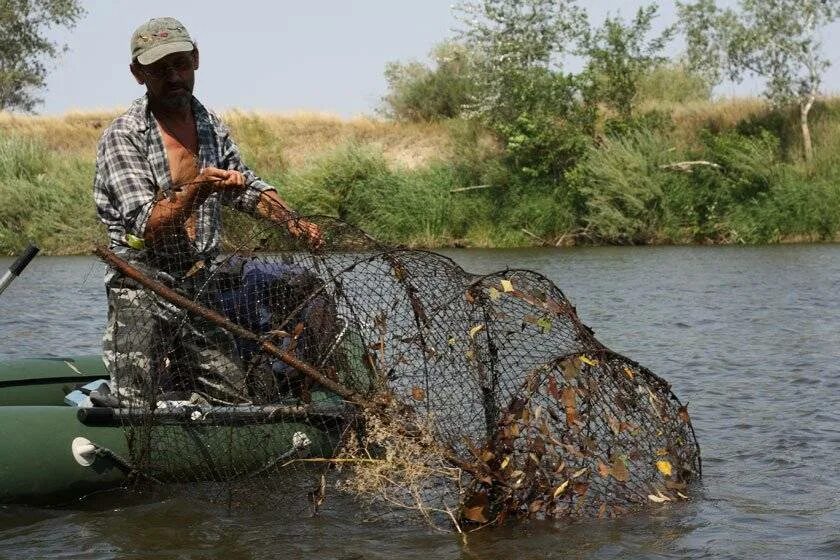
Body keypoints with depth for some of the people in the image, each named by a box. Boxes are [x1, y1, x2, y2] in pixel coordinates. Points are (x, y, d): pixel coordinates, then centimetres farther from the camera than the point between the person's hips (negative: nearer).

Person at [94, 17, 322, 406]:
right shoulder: (122, 137, -11)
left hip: (200, 288, 5)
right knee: (135, 415, -7)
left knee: (238, 402, 5)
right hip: (141, 296, -5)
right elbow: (147, 226, -18)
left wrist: (291, 221, 6)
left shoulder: (211, 126, 8)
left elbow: (246, 187, 22)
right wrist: (196, 190, -31)